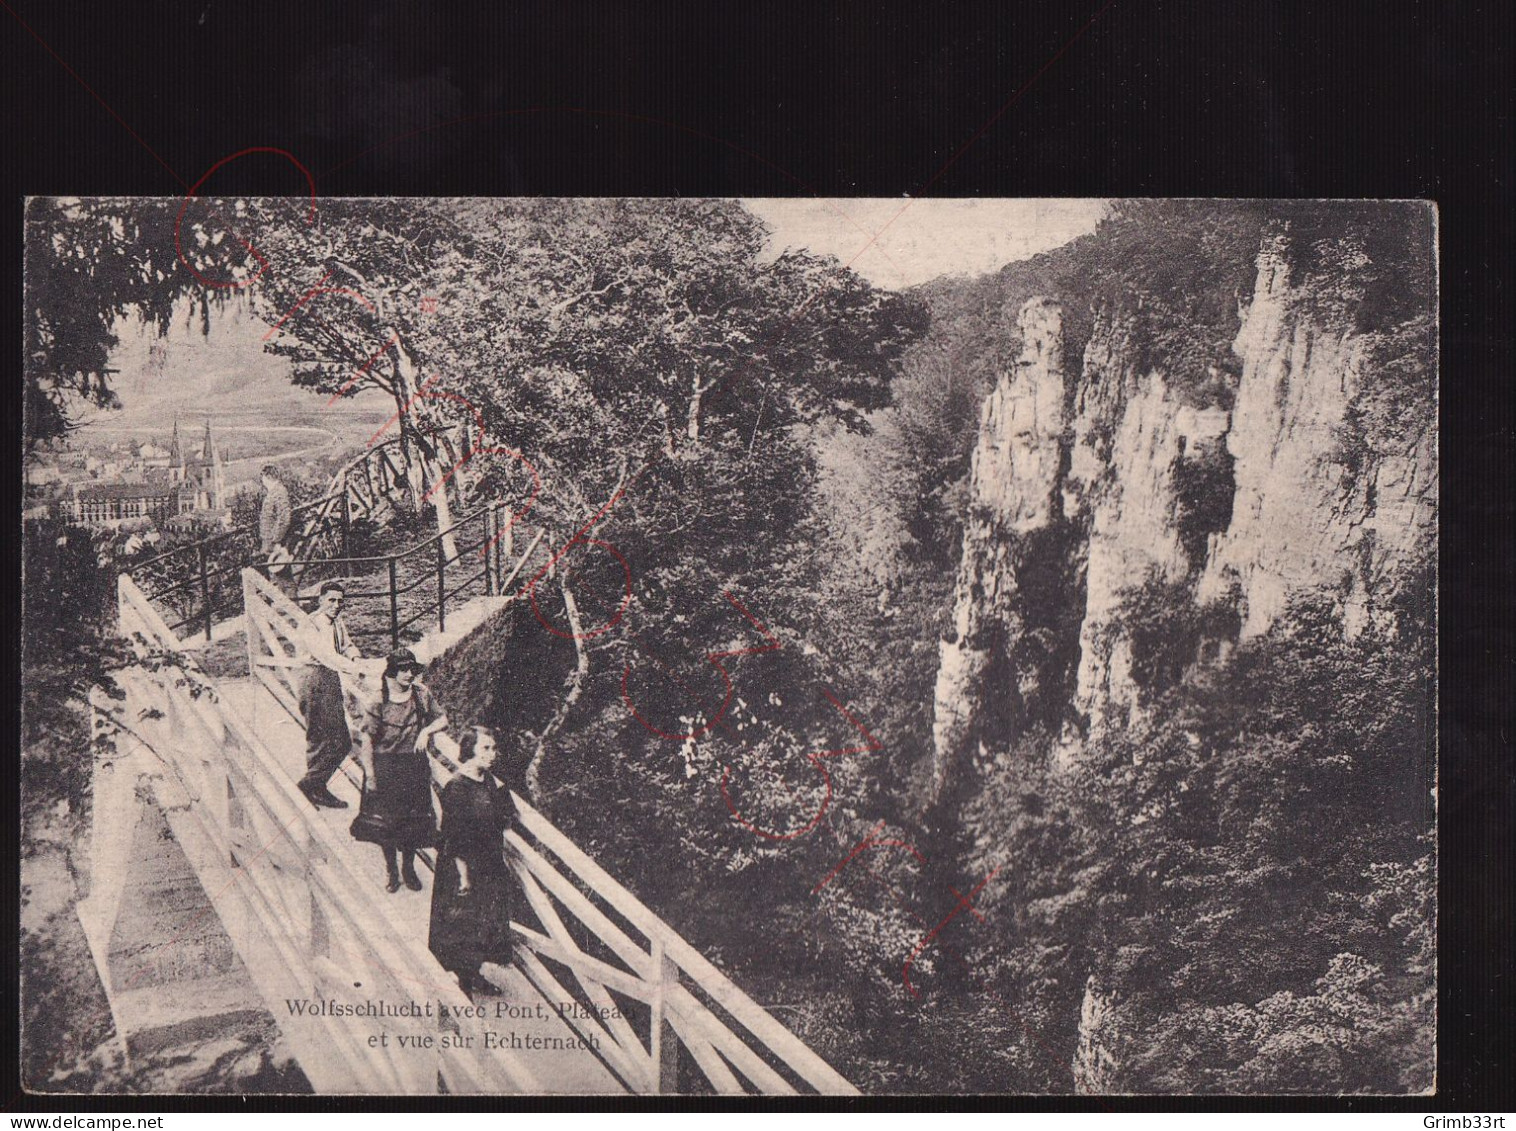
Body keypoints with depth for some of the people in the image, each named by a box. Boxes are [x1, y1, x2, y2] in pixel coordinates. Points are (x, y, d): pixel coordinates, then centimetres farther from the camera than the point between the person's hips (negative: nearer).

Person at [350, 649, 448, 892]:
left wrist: (427, 730, -14)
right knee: (384, 821, 6)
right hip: (385, 767, -2)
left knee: (413, 821, 10)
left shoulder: (421, 695, -1)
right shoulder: (379, 701, -10)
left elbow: (443, 720, 7)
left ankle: (409, 869, 29)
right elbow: (367, 739, -9)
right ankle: (391, 870, 25)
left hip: (415, 766, 2)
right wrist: (370, 774, -12)